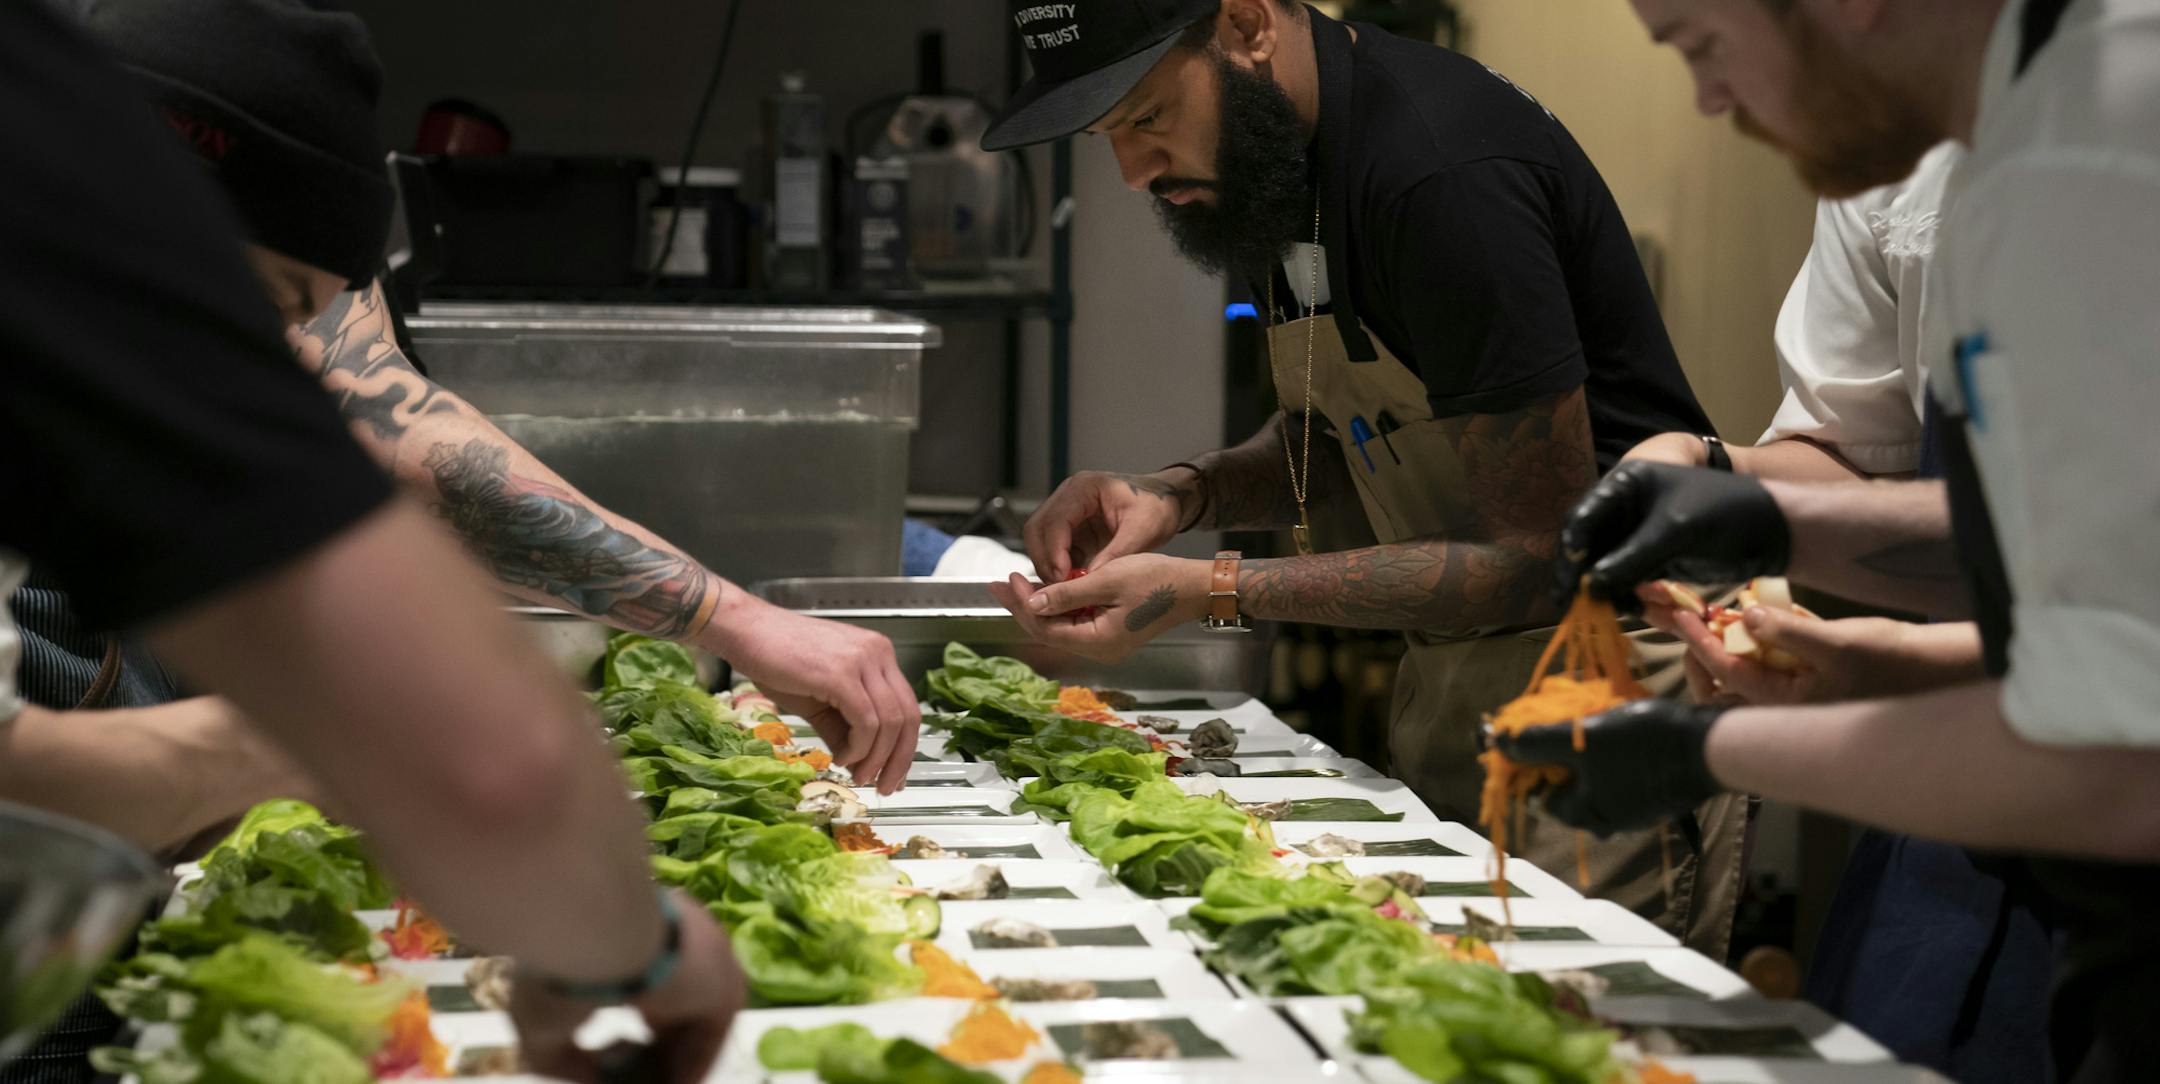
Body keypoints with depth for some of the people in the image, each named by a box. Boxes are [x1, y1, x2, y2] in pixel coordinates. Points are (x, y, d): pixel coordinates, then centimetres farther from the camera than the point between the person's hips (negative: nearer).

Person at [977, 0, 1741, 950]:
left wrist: (1212, 590, -23)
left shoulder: (1445, 175, -24)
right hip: (1448, 692, 8)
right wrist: (1182, 495, -4)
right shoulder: (1281, 158, 4)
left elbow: (1536, 559, -21)